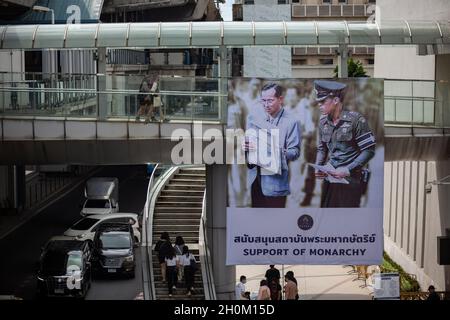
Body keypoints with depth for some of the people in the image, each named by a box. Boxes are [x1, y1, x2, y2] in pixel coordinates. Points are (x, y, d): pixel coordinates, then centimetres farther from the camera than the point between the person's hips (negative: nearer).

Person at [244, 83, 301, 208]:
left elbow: (295, 152, -8)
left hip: (275, 180, -4)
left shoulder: (290, 123, -4)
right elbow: (248, 143, 15)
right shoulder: (254, 119, 10)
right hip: (256, 178, 4)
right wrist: (246, 146, -10)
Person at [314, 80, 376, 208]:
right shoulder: (323, 121, 7)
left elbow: (369, 151, -11)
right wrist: (318, 167, 0)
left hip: (351, 180, -6)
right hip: (329, 178, 6)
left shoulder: (356, 119, -11)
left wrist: (347, 170, -18)